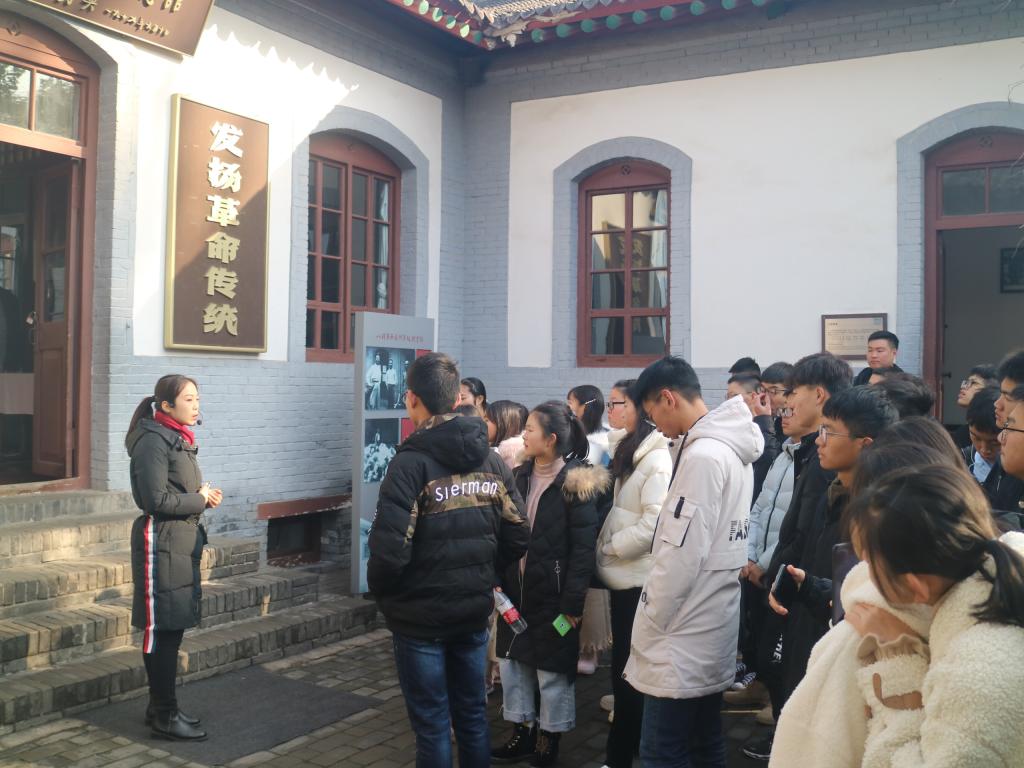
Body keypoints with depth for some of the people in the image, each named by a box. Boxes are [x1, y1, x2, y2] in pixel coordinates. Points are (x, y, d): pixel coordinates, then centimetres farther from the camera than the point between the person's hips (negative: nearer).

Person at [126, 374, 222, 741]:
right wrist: (201, 499, -11)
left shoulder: (179, 439, 15)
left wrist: (206, 495, 2)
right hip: (161, 542, -9)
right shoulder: (154, 441, -14)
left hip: (182, 542, 9)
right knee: (161, 631, -2)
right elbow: (156, 499, -21)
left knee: (173, 629, 14)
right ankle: (164, 717, 6)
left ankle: (160, 706, 24)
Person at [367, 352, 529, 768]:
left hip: (421, 614, -5)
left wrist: (380, 591, -3)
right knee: (473, 713, 18)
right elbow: (517, 536, 3)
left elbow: (390, 547, -22)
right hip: (475, 610, 5)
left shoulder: (411, 462, -18)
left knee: (432, 723, 7)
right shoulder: (490, 458, 1)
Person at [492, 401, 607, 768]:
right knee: (513, 660, 14)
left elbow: (583, 549, -16)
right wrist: (497, 580, 1)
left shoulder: (575, 483, -14)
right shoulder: (519, 477, 6)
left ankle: (549, 737, 25)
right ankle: (522, 731, 30)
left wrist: (572, 603, -18)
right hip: (516, 589, 6)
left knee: (552, 667, 8)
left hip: (552, 594, -6)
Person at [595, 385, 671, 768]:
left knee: (630, 669, 1)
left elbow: (653, 523, -22)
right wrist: (607, 546, 7)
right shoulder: (631, 455, 14)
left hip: (639, 581, -9)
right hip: (624, 577, 9)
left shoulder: (658, 460, -16)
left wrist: (609, 547, -11)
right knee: (623, 666, 17)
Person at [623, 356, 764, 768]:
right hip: (711, 632, 10)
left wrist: (647, 627, -12)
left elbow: (680, 555, -22)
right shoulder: (733, 450, 10)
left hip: (683, 639, -10)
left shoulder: (701, 456, -20)